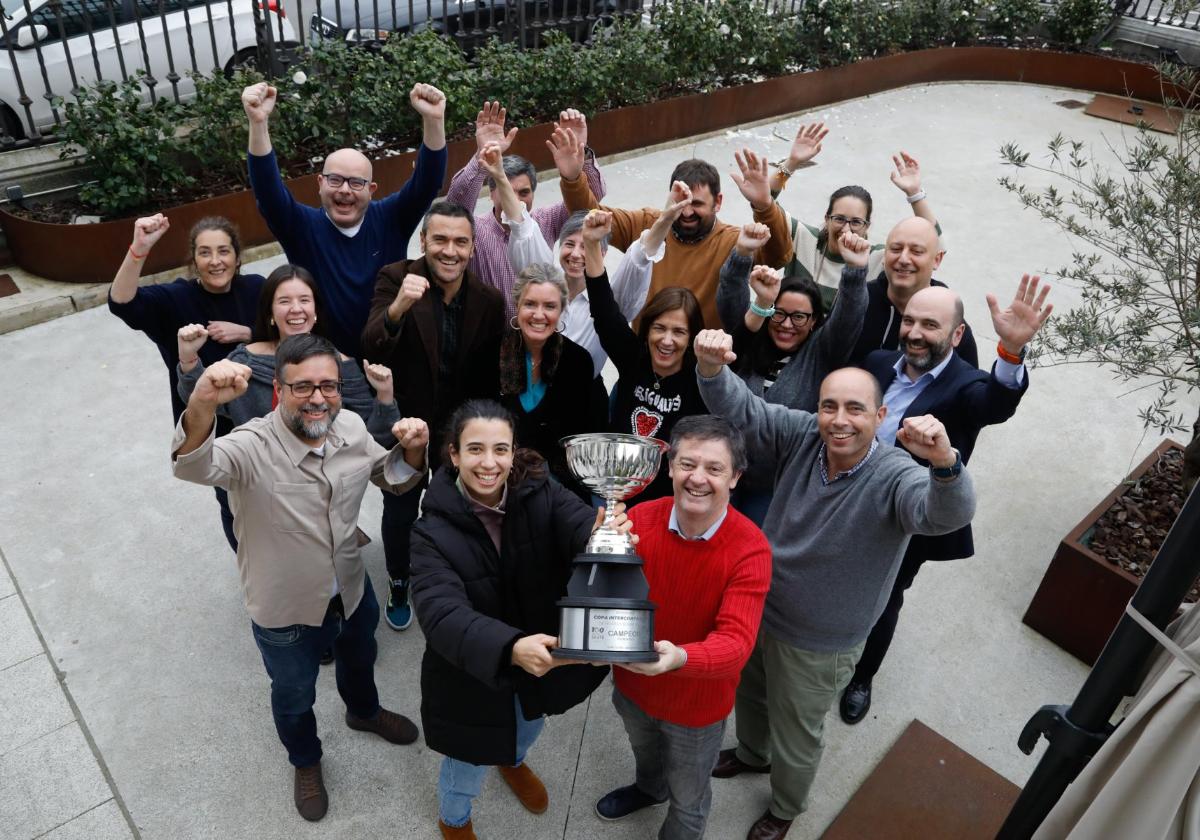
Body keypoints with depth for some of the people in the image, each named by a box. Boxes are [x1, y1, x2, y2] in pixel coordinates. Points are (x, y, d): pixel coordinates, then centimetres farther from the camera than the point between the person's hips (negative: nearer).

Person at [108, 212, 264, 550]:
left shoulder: (255, 288, -8)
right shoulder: (177, 299, -16)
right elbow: (121, 302, -34)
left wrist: (246, 333, -22)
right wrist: (139, 248, -49)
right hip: (212, 425, -2)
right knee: (235, 504, 14)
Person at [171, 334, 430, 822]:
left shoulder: (351, 428, -15)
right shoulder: (252, 448, -32)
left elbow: (393, 479, 1)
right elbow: (193, 467, -52)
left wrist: (412, 450, -22)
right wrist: (202, 405, -73)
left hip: (352, 591, 4)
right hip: (285, 613, -4)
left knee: (359, 662, 34)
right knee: (294, 697, 25)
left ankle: (364, 713, 67)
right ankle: (305, 762, 56)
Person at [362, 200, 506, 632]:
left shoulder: (489, 301, -12)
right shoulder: (395, 279, -18)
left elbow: (489, 378, -3)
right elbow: (371, 349, -31)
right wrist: (398, 307, -49)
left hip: (460, 433, 1)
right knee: (400, 514, 17)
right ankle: (399, 585, 44)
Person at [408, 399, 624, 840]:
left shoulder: (539, 492, -19)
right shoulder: (434, 531, -27)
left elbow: (578, 523, -36)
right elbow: (442, 613, -39)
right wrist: (510, 649, -56)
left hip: (540, 652, 4)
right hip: (471, 672, -3)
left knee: (528, 722, 33)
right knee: (471, 761, 20)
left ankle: (513, 760, 71)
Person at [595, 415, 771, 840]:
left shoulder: (750, 549, -30)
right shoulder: (640, 519, -21)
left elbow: (736, 642, -36)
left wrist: (680, 658, -56)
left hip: (697, 702, -3)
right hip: (632, 683, 4)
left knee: (687, 797, 25)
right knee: (644, 750, 36)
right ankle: (648, 789, 70)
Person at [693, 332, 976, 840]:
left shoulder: (894, 478, -29)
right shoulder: (803, 436, -18)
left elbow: (947, 514, -46)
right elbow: (739, 409, -25)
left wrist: (944, 462, -69)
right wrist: (712, 368, -47)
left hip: (818, 646, -4)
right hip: (757, 608, 4)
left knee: (796, 739, 21)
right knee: (750, 695, 33)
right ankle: (752, 755, 66)